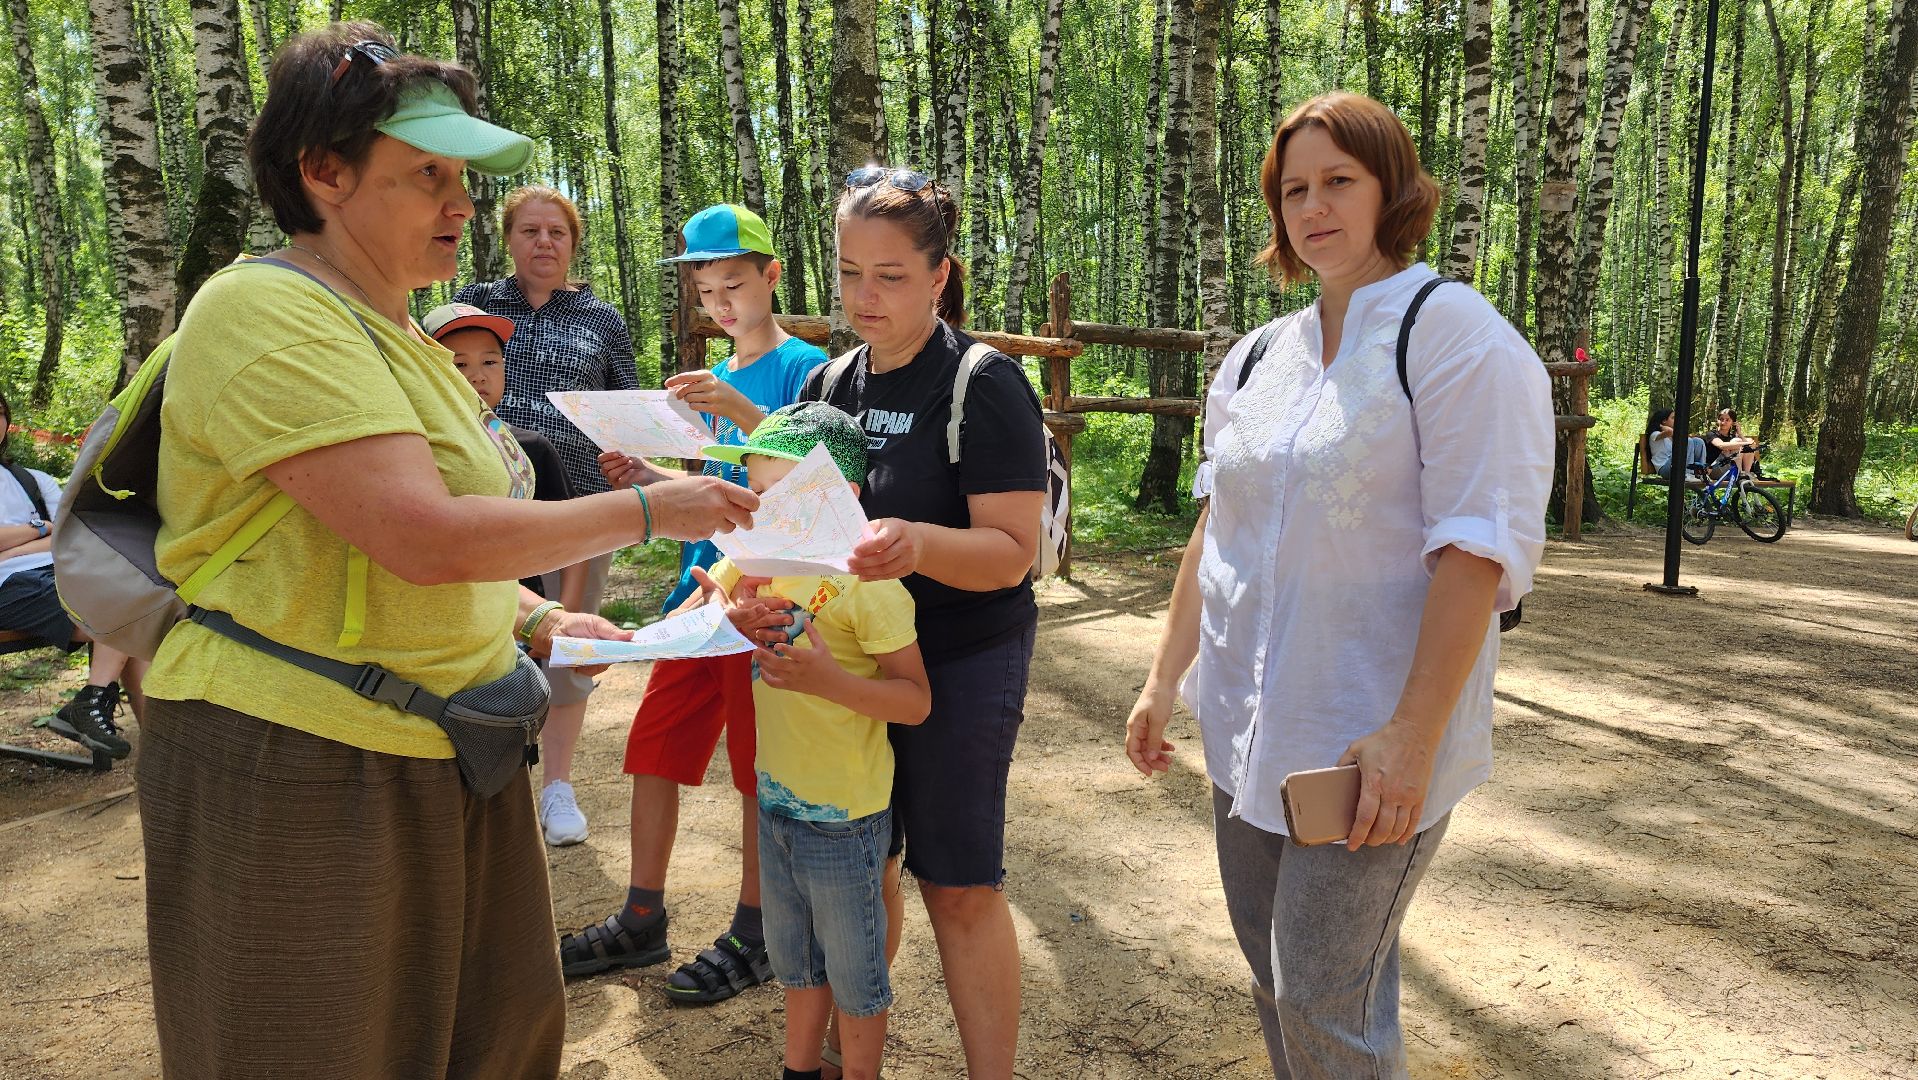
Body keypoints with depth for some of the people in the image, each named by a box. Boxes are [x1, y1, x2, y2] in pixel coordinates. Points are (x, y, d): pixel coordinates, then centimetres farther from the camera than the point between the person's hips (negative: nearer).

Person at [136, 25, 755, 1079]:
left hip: (443, 751, 9)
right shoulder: (264, 312, -17)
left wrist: (532, 618, 11)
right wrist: (647, 509, -17)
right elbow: (425, 538, -26)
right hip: (298, 764, -9)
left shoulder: (392, 331, 15)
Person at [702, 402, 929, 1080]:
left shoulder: (865, 580, -21)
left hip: (843, 818, -7)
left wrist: (829, 680, -33)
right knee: (796, 959, 25)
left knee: (853, 971, 13)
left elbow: (916, 700, -20)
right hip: (775, 799, 7)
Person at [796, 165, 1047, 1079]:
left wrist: (918, 543, -37)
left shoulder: (985, 385, -13)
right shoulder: (830, 384, 6)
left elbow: (1011, 553, -19)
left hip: (962, 660, -6)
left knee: (959, 887, -2)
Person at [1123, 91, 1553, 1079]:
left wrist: (1412, 736, -22)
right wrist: (1165, 679, 16)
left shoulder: (1454, 334, -9)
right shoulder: (1258, 358, 11)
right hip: (1247, 729, 7)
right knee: (1275, 978, 16)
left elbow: (1477, 550, -17)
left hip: (1370, 745, -6)